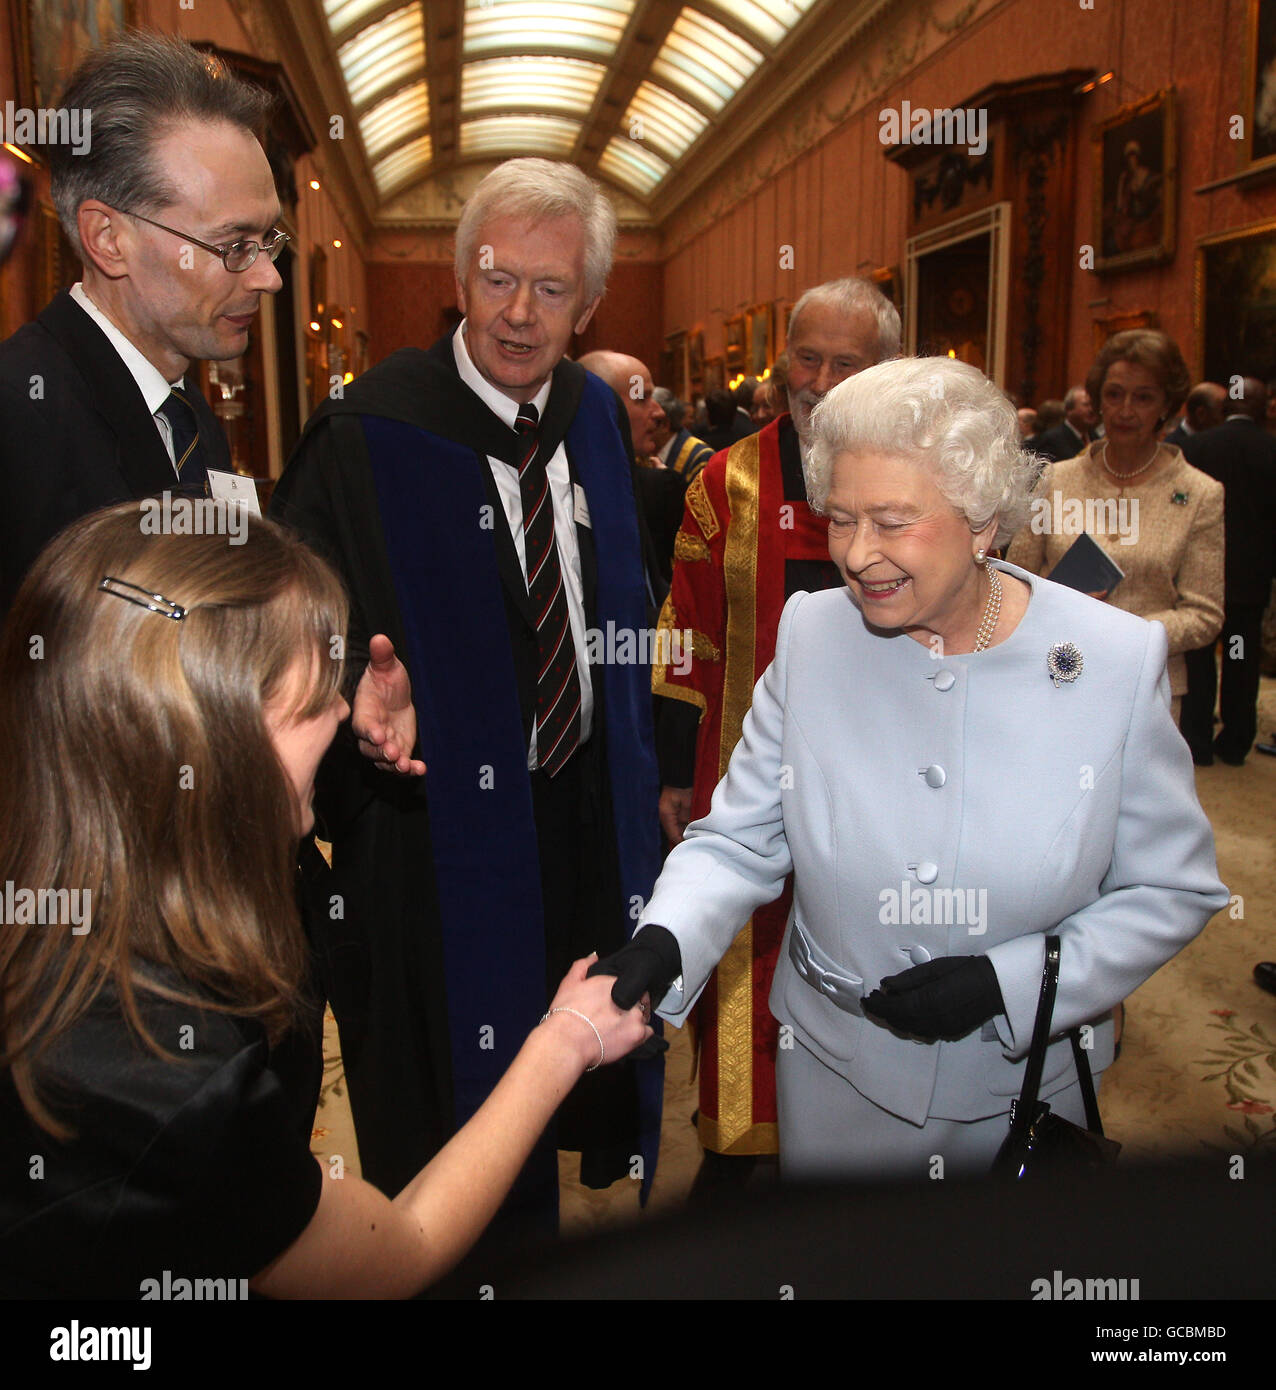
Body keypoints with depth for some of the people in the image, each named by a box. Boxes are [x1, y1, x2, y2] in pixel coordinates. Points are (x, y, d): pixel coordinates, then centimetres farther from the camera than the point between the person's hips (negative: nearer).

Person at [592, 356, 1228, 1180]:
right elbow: (739, 842, -8)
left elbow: (1171, 890, -9)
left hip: (1026, 1085, -1)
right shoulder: (812, 634, -12)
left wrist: (1007, 981, -20)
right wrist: (665, 939, -27)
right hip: (834, 1065, 2)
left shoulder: (1120, 659, -17)